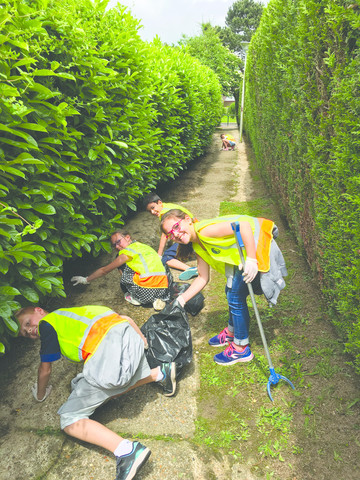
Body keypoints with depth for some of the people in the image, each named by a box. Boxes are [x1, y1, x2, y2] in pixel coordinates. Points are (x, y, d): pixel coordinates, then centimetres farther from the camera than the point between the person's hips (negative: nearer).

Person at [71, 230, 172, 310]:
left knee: (123, 265, 12)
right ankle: (158, 299, 16)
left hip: (147, 292, -5)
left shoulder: (127, 252, 4)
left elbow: (104, 270, 15)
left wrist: (85, 280, 29)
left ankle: (135, 298, 15)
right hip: (164, 289, 5)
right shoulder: (144, 246, 22)